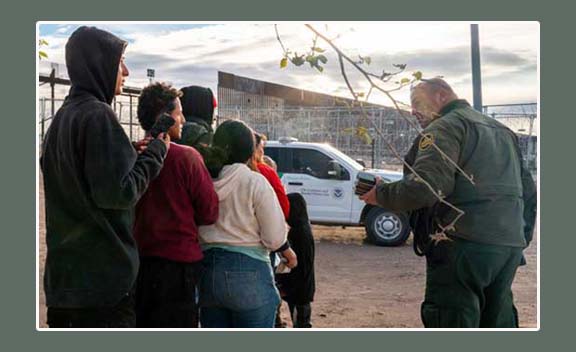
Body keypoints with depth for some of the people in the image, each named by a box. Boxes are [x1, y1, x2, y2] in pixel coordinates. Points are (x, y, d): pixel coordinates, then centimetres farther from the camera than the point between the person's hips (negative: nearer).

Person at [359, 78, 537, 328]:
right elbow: (527, 189, 24)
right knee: (498, 321, 18)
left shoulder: (445, 126, -5)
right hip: (511, 245, 9)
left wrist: (380, 195, -6)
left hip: (465, 244, -9)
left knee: (451, 322, -5)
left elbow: (425, 186, -20)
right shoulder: (502, 130, 23)